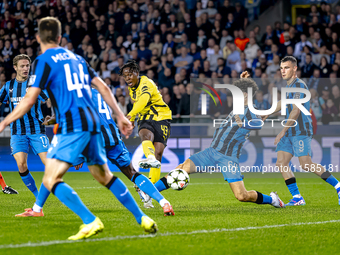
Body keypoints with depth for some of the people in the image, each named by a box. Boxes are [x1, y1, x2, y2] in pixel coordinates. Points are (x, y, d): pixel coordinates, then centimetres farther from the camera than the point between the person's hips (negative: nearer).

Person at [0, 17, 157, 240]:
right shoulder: (75, 58, 20)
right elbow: (103, 88, 19)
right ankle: (142, 219, 18)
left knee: (51, 180, -8)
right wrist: (121, 117, 25)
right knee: (105, 176, 21)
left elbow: (29, 100, -8)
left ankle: (91, 222, -22)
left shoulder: (44, 61, -2)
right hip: (93, 122, 8)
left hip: (72, 125, -7)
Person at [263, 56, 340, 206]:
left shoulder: (299, 85, -12)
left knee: (306, 165, -15)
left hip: (301, 131, -9)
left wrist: (283, 132, -18)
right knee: (281, 163, -2)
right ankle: (297, 198, -1)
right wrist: (266, 114, 42)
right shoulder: (288, 86, 17)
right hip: (290, 132, 9)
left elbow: (296, 111, -18)